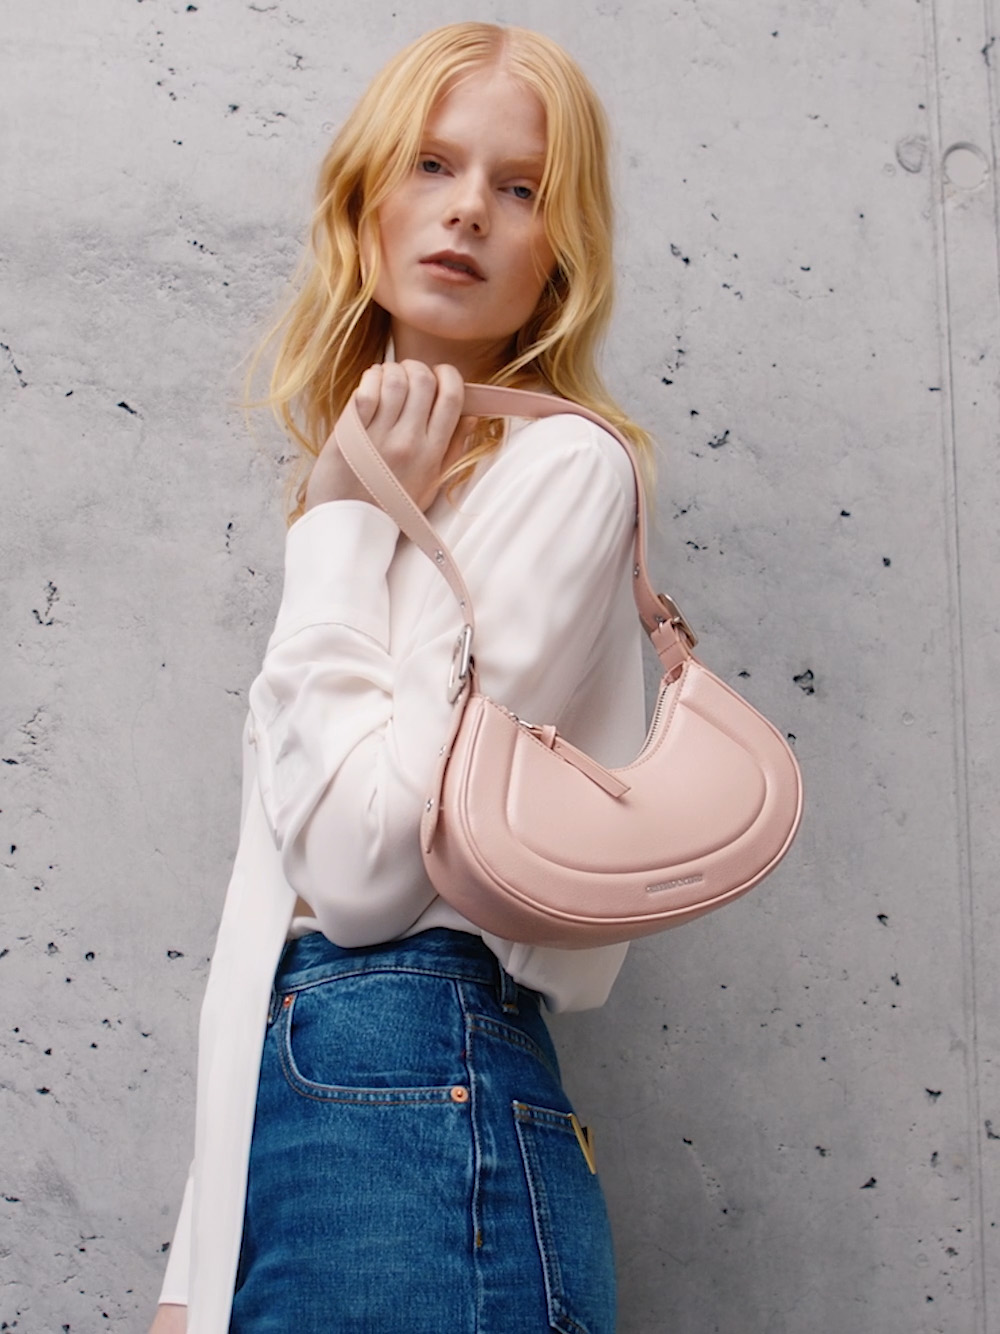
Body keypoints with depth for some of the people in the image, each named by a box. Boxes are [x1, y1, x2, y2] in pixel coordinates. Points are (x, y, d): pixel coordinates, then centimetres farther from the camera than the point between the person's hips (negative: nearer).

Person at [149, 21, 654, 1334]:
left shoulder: (561, 462, -8)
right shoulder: (368, 485, 15)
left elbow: (368, 857, -18)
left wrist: (342, 523, -8)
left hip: (426, 1137, -7)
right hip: (275, 1122, 7)